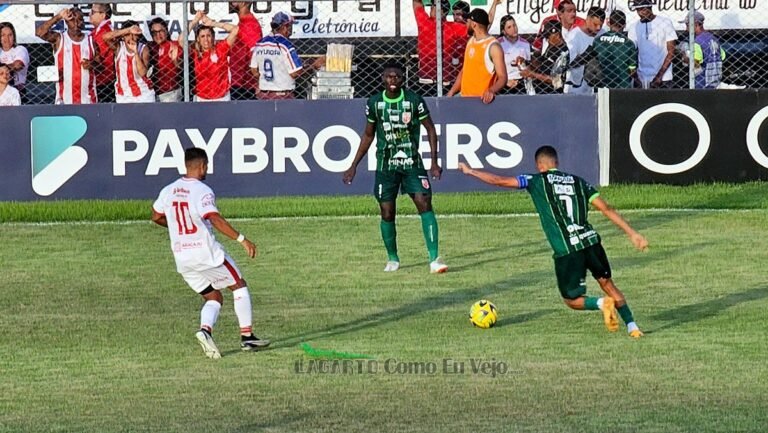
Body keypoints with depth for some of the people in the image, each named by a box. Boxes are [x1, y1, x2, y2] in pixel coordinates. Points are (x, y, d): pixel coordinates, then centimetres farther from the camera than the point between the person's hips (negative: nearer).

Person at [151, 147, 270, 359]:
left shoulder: (169, 191, 7)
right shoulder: (202, 191, -14)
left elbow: (156, 217, 20)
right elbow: (215, 220, -26)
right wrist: (242, 239, -26)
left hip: (182, 258, 6)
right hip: (206, 252, -6)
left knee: (214, 298, 16)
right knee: (239, 285, 10)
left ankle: (205, 330, -12)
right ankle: (247, 336, 6)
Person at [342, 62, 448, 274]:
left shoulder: (414, 101, -5)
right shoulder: (374, 103, 2)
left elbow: (430, 129, 2)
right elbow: (368, 135, 13)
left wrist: (434, 161, -5)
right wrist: (354, 165, 12)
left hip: (412, 162, -2)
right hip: (386, 165, 2)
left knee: (424, 203, -16)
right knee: (387, 213, 3)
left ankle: (434, 258, -20)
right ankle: (392, 258, 23)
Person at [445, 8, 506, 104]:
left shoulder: (493, 47, -12)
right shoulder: (471, 41, 12)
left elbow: (502, 78, -16)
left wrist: (491, 91, -35)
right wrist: (451, 92, 10)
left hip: (483, 100, -7)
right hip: (465, 98, 7)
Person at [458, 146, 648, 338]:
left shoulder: (537, 181, 5)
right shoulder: (578, 181, 15)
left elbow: (499, 181, 7)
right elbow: (606, 209, 9)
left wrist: (470, 171, 21)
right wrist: (632, 233, 11)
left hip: (566, 251, -4)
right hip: (591, 241, 4)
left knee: (572, 299, 12)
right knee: (607, 283, 22)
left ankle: (602, 303, -18)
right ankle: (632, 326, 8)